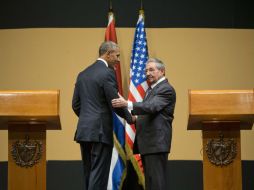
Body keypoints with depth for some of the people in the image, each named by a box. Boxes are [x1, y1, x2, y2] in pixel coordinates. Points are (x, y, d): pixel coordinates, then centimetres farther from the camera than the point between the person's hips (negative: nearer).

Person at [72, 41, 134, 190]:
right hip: (101, 131, -8)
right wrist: (130, 117, 5)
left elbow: (76, 104, 15)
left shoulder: (83, 74, 14)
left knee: (89, 174, 11)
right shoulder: (107, 73, -10)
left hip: (84, 131, 8)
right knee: (99, 174, -6)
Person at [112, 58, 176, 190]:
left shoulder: (166, 89, -9)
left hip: (156, 143, -10)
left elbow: (151, 107, -24)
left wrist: (127, 104, -34)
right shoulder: (151, 89, 21)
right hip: (147, 143, 10)